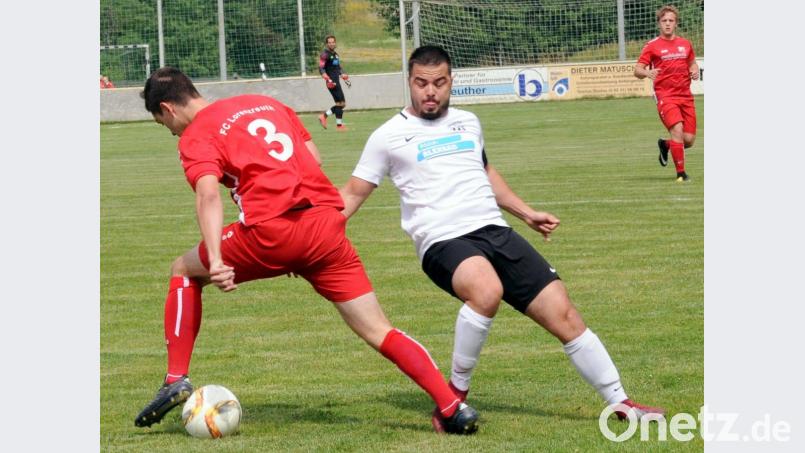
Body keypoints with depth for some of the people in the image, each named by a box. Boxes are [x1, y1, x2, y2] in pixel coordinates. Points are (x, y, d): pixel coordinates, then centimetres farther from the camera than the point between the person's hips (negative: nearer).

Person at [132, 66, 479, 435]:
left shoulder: (195, 137, 6)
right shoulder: (265, 103, 25)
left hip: (269, 232, -5)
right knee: (378, 332, 6)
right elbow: (314, 158, 23)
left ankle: (176, 380, 11)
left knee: (183, 272, 21)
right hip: (326, 222, 5)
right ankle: (453, 408, -8)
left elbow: (208, 193, -13)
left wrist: (215, 261, -24)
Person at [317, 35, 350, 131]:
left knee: (342, 104, 7)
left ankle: (324, 116, 15)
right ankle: (339, 125, -4)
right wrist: (328, 79, -24)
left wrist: (345, 78, 23)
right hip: (331, 82, -9)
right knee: (340, 102, -10)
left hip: (336, 81, 9)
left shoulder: (335, 54, 20)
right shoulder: (325, 54, -7)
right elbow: (321, 69, -15)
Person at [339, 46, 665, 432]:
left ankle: (621, 404, 8)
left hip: (495, 232, 5)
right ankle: (454, 396, -20)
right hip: (443, 242, -5)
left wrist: (526, 213, 34)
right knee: (487, 290, -38)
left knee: (563, 315, -4)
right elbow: (353, 193, 9)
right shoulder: (389, 136, 5)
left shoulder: (468, 123, 18)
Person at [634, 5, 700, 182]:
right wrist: (646, 73, -26)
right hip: (665, 96, -5)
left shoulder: (685, 44, 12)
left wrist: (695, 71, 3)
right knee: (677, 130, -23)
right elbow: (637, 70, -3)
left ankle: (665, 145, 33)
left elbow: (692, 63, 27)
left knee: (689, 140, 0)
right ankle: (681, 173, -12)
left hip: (686, 96, 5)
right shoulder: (652, 46, -1)